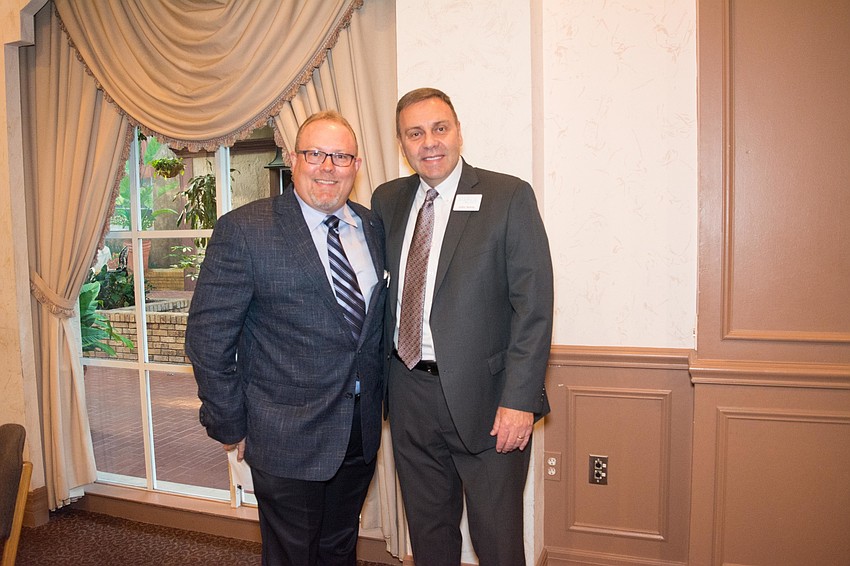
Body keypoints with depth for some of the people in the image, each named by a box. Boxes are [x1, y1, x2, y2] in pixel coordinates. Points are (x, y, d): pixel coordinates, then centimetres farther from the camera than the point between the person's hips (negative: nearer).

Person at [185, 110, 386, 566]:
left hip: (361, 435, 5)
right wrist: (229, 426, -8)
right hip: (286, 440, -5)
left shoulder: (373, 228, 3)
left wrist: (376, 402, 10)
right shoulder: (243, 230, -13)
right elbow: (208, 335, -11)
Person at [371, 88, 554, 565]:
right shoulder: (387, 200, 7)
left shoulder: (510, 197, -8)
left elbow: (533, 306, -12)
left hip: (484, 397, -4)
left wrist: (519, 399, -17)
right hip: (410, 395, 5)